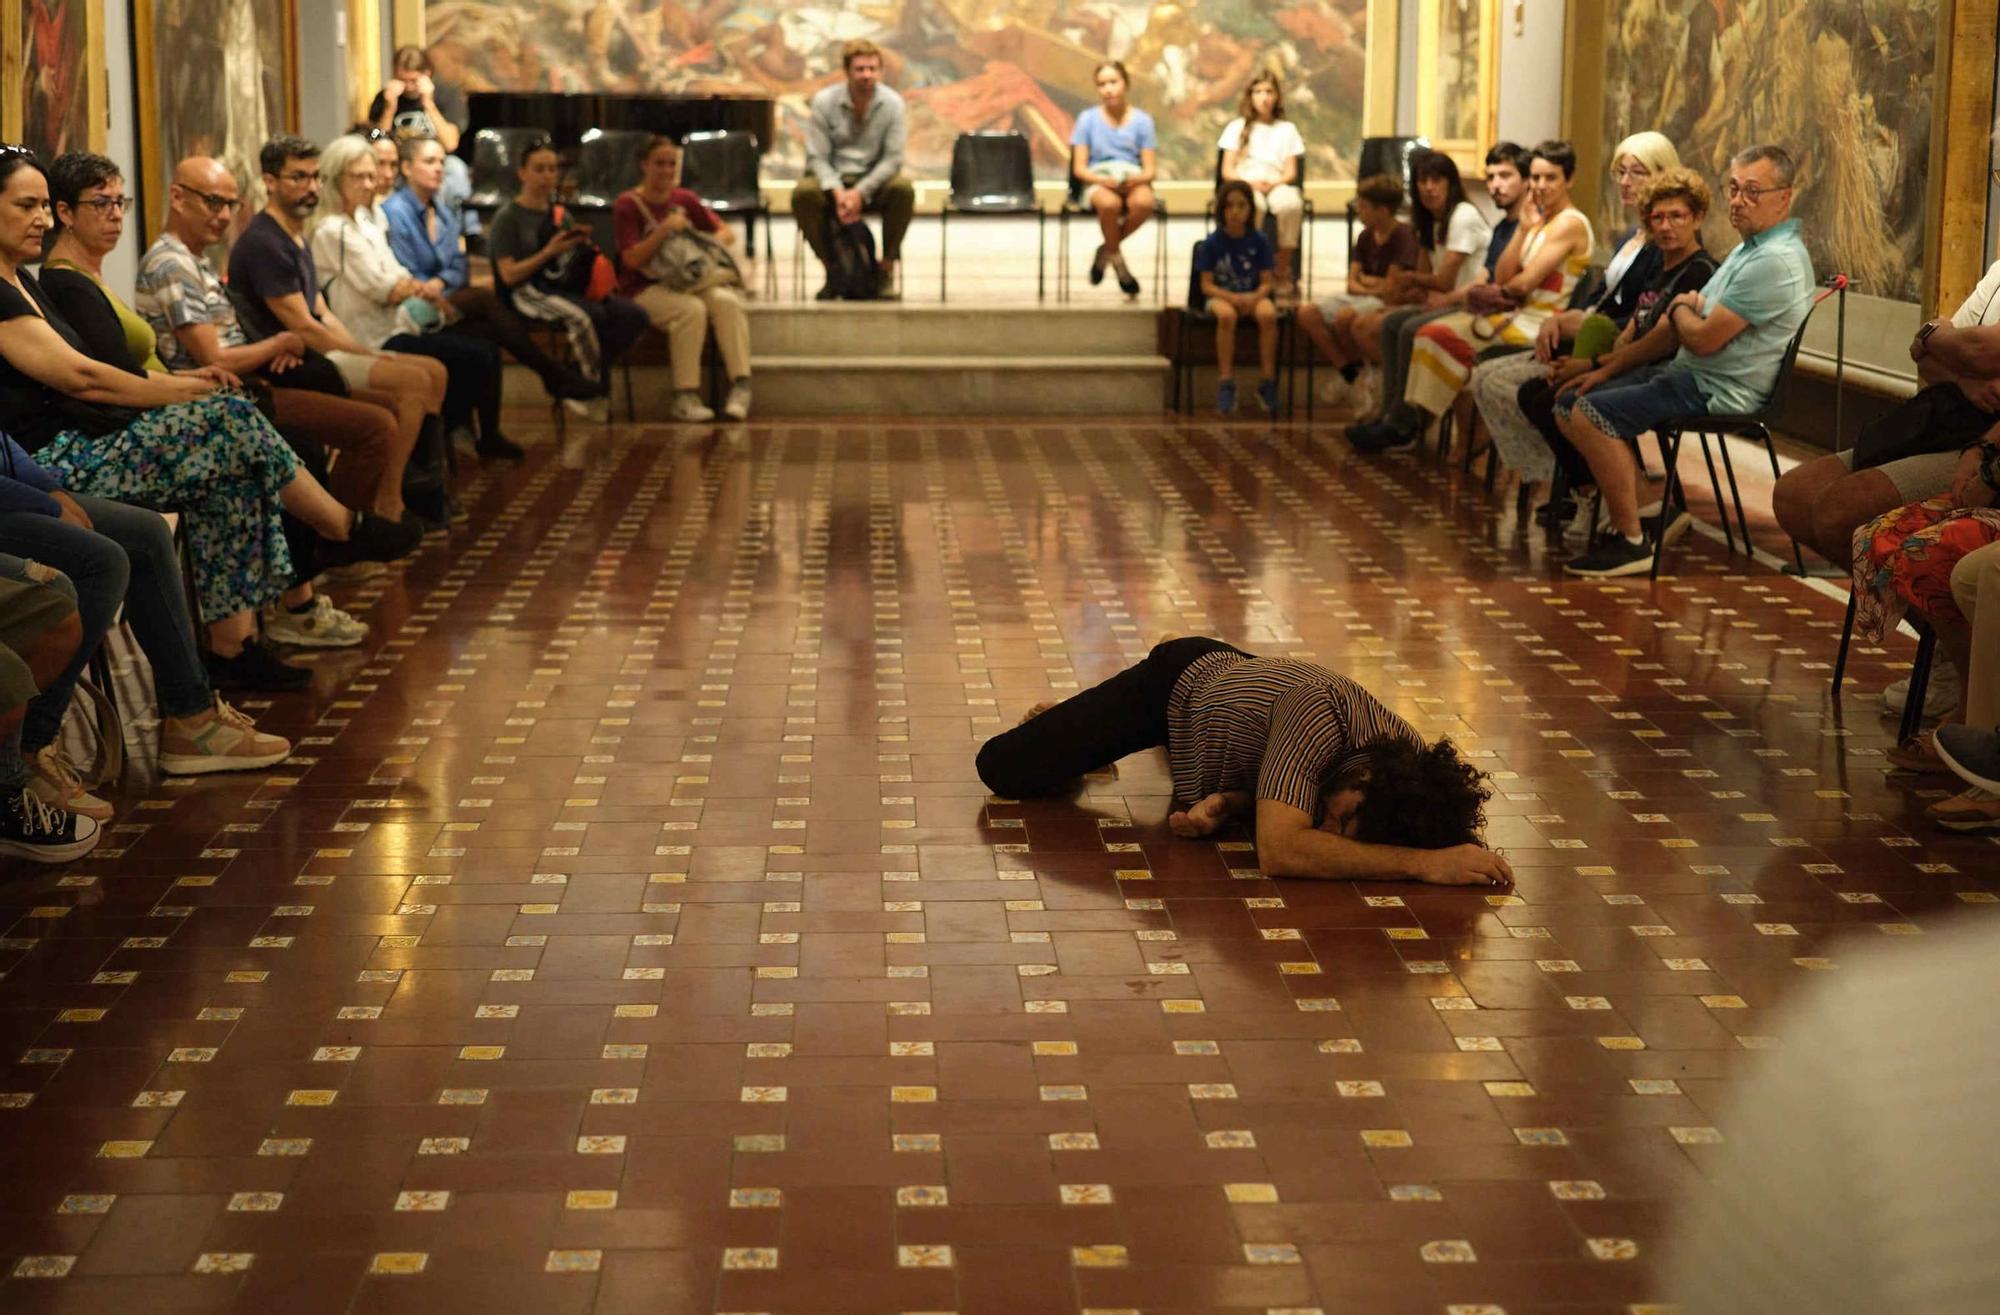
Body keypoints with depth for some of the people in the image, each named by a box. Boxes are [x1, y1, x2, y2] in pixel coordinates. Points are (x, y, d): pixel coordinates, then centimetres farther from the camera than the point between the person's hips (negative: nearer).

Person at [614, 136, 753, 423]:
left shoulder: (685, 200, 12)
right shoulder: (627, 205, -2)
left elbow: (726, 233, 14)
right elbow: (633, 259, -11)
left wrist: (709, 243, -8)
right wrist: (664, 230, -19)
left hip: (689, 281, 4)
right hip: (646, 288, -4)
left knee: (726, 301, -27)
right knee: (691, 309, -35)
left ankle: (741, 387, -31)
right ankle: (685, 397, -31)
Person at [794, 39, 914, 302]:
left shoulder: (892, 103, -7)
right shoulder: (824, 102, -8)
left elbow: (893, 158, -9)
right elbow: (817, 157, -9)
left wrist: (860, 193, -23)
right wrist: (838, 193, -27)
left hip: (874, 181, 0)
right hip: (832, 179, 0)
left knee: (904, 189, -32)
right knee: (803, 193, -33)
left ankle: (887, 270, -15)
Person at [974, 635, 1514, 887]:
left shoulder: (1411, 754, -31)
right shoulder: (1320, 710, -48)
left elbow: (1278, 801, -16)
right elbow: (1279, 851, -57)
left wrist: (1228, 802, -37)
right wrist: (1425, 863, -59)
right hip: (1183, 679, -5)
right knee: (1005, 769, -10)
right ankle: (1057, 719, 20)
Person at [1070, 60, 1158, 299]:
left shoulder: (1142, 120, 8)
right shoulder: (1088, 119, 6)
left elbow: (1151, 170, 5)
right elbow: (1079, 168, 3)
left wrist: (1136, 179, -19)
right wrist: (1104, 180, -17)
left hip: (1133, 179, 1)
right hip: (1098, 181, -1)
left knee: (1145, 203, -36)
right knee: (1109, 203, -39)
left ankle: (1106, 249, -9)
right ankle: (1117, 258, -11)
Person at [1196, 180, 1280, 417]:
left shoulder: (1259, 240, 1)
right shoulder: (1212, 243, -3)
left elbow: (1266, 282, 1)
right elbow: (1207, 285, -5)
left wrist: (1254, 297, -22)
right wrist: (1232, 298, -22)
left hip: (1254, 296, 1)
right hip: (1221, 296, -1)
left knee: (1268, 315, -34)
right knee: (1226, 315, -38)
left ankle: (1267, 383, -24)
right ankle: (1225, 384, -31)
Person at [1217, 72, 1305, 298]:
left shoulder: (1287, 128, 20)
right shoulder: (1238, 127, 17)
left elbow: (1291, 173, 11)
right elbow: (1227, 171, 8)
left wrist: (1273, 183, -12)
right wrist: (1250, 182, -11)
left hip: (1277, 184, 1)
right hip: (1244, 184, -1)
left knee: (1291, 205, -38)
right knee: (1252, 205, -41)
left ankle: (1283, 272, -27)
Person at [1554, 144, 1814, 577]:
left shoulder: (1775, 261, -18)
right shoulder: (1748, 249, 17)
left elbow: (1703, 339, -22)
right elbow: (1675, 328, 20)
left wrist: (1680, 309, 2)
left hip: (1719, 393, -11)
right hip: (1691, 376, 11)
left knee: (1590, 414, -24)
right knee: (1569, 405, 7)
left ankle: (1631, 541, -18)